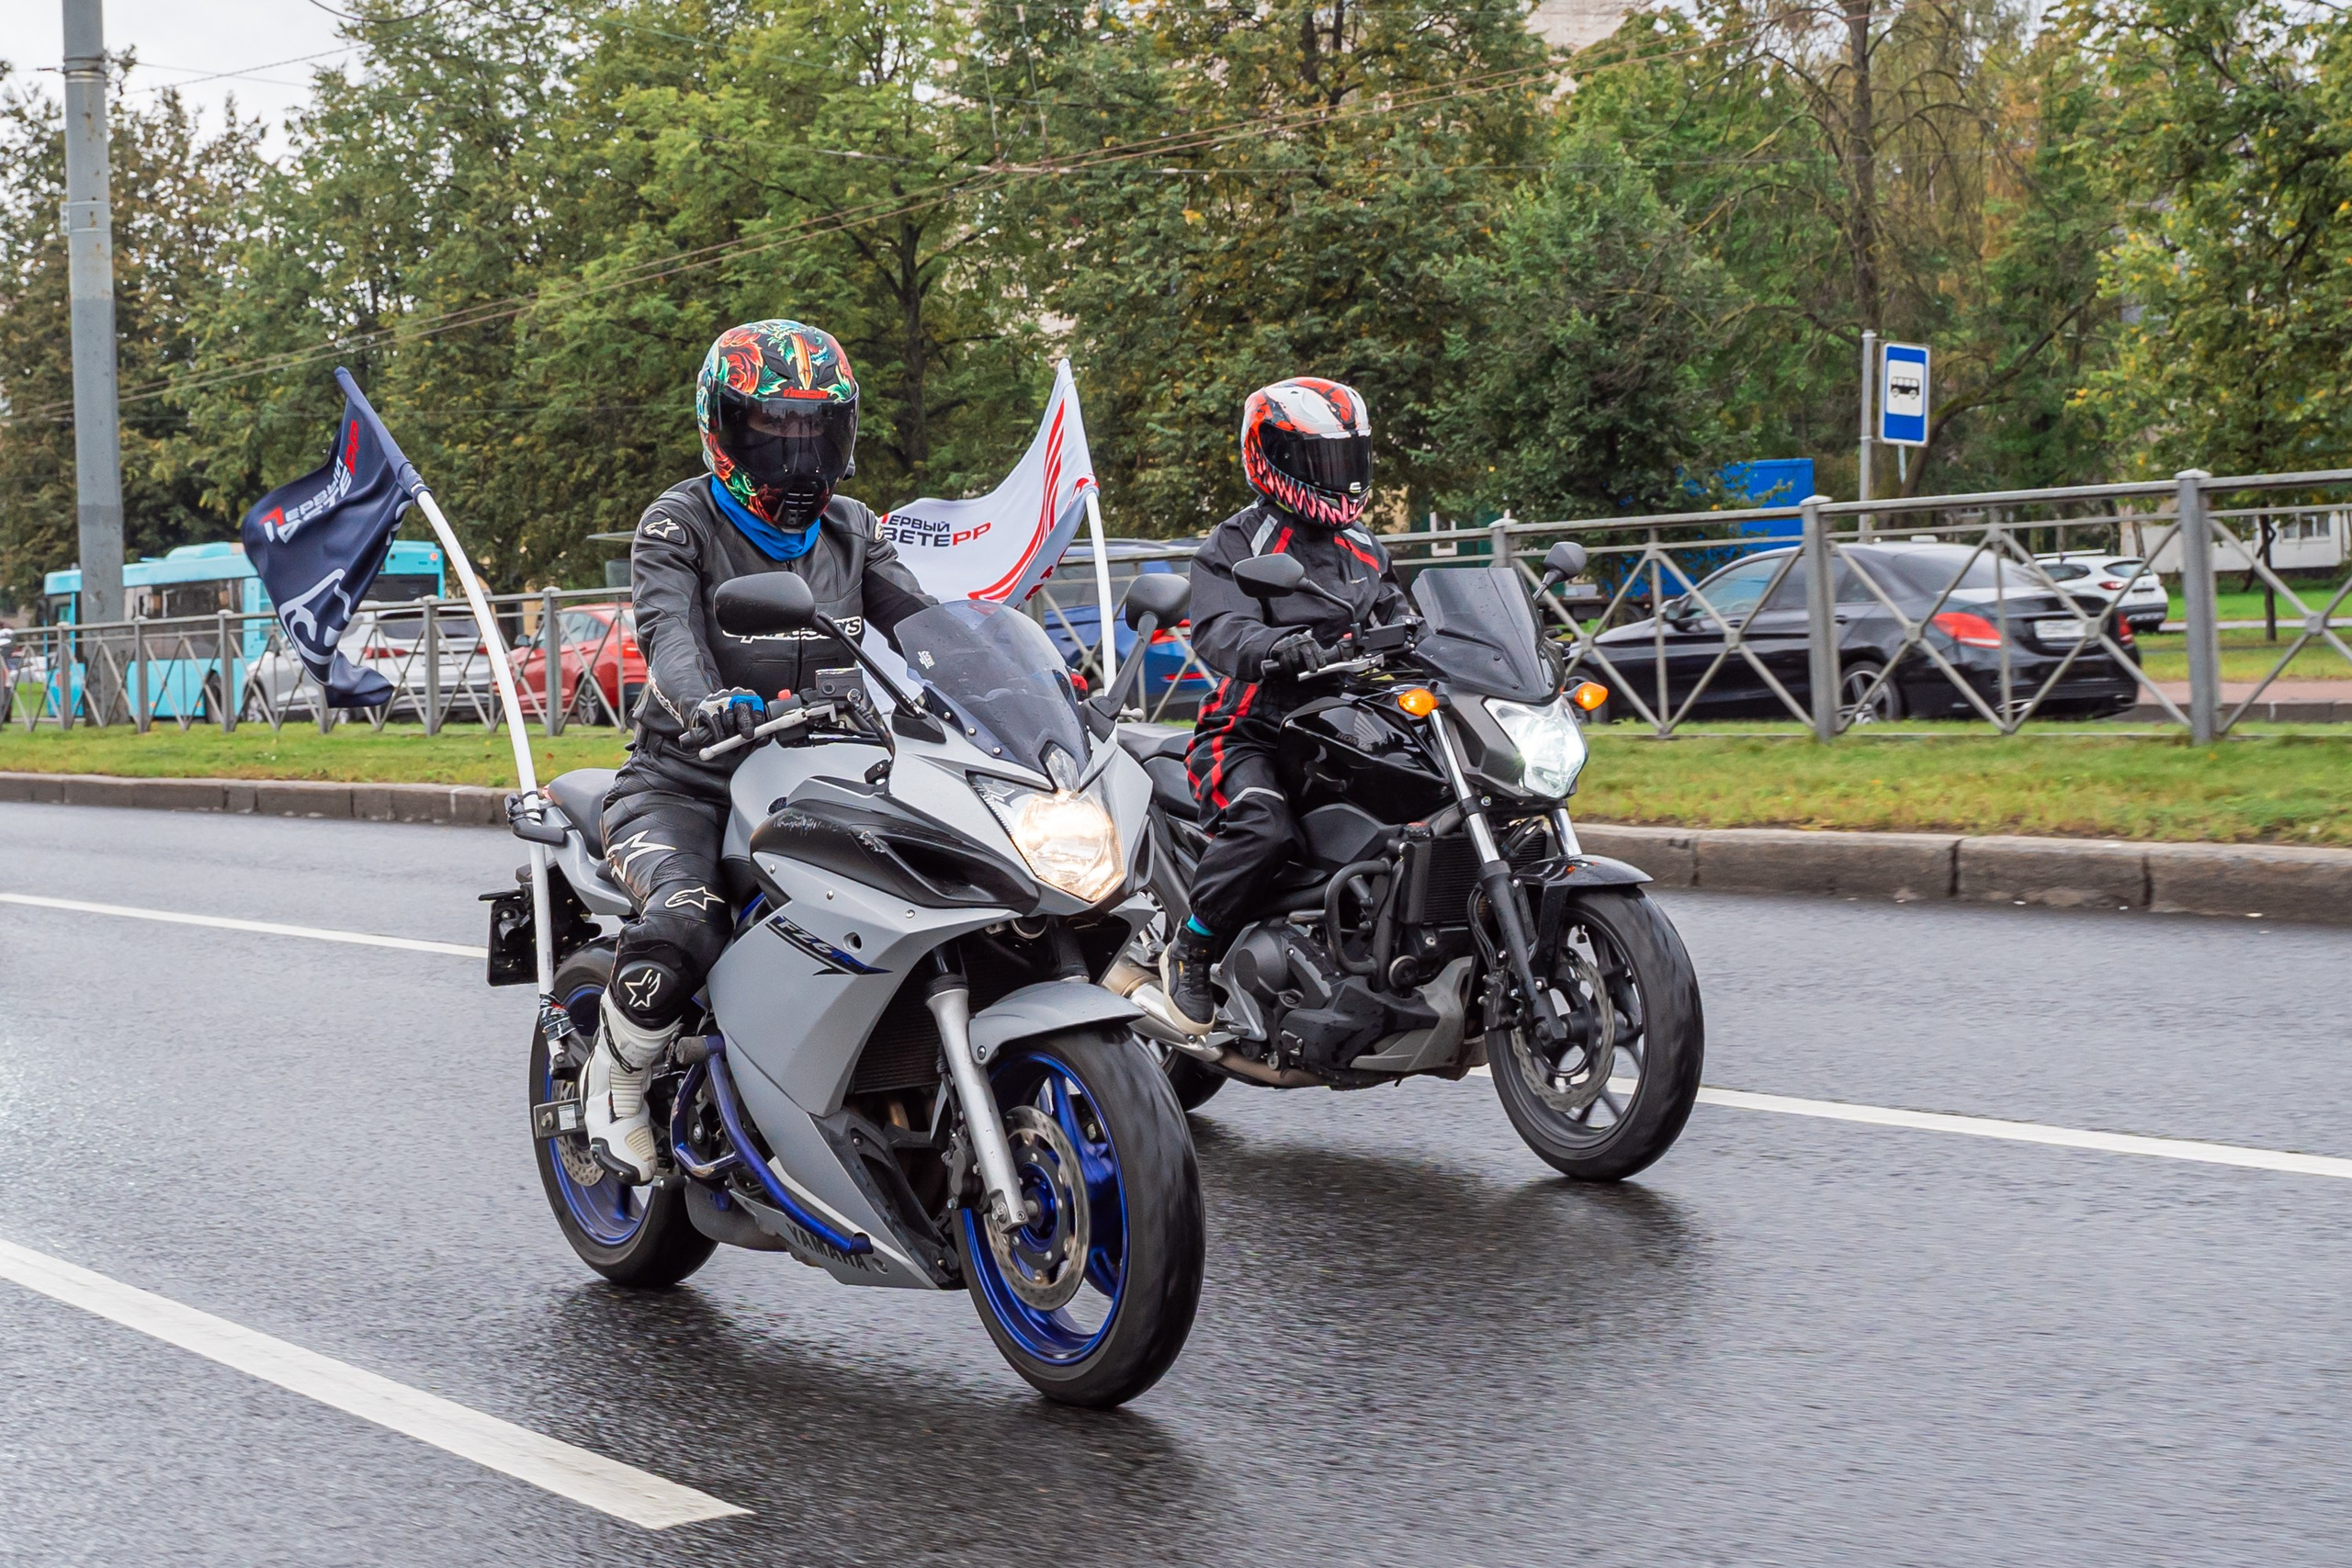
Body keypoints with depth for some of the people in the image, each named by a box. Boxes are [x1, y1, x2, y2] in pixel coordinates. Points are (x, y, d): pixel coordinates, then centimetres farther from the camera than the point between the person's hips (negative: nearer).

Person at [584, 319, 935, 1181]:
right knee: (685, 925, -32)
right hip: (684, 785, -5)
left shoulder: (851, 530, 13)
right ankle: (614, 1078, -4)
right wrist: (705, 702, -44)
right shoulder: (679, 523, -3)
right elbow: (668, 629, -21)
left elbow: (924, 621, 1)